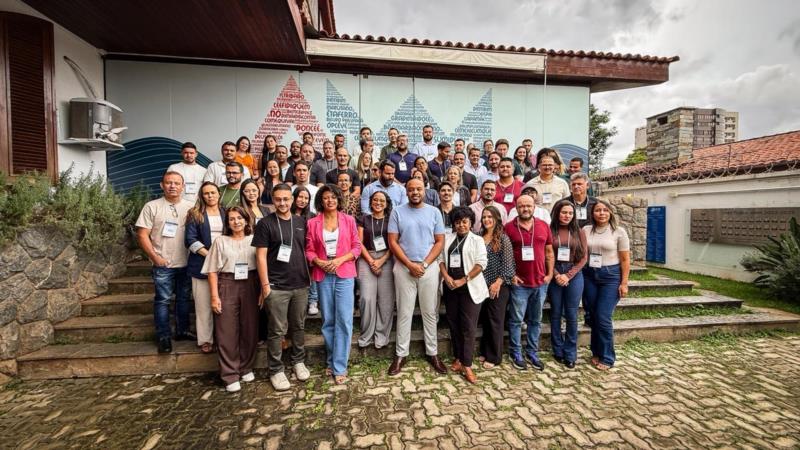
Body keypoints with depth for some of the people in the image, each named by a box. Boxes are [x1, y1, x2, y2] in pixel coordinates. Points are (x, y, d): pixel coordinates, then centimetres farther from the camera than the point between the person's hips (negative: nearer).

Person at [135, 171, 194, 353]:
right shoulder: (152, 206, -2)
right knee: (162, 300, 2)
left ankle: (182, 331, 26)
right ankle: (163, 337, 13)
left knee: (183, 298, 13)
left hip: (186, 263, 3)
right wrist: (155, 257, -10)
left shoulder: (190, 207, 5)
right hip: (163, 265, -3)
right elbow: (142, 235, -4)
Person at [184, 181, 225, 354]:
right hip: (202, 264, -2)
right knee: (204, 305, 4)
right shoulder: (195, 214, 3)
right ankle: (205, 340, 16)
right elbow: (190, 240, -6)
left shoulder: (226, 213, 11)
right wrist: (209, 255, -15)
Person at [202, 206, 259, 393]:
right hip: (227, 286, -1)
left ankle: (246, 368, 25)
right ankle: (230, 375, 14)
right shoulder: (220, 241, 5)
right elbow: (213, 271, 2)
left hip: (250, 286, 1)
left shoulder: (254, 240, 6)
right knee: (227, 332, 2)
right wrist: (214, 296, -5)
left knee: (249, 328, 8)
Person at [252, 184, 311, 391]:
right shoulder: (265, 224, -4)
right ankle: (275, 370, 20)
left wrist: (309, 276, 7)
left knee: (299, 326, 15)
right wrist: (265, 284, -11)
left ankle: (298, 361, 33)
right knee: (277, 330, 5)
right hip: (277, 286, -4)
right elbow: (261, 256, -7)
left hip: (301, 284, 4)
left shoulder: (301, 222, 8)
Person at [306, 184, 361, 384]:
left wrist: (340, 260, -12)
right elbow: (309, 250, 5)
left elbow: (357, 246, 2)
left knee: (344, 320, -4)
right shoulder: (313, 223, 5)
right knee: (328, 320, 10)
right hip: (323, 275, 1)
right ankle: (332, 360, 27)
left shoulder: (349, 220, 3)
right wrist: (319, 262, -13)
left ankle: (339, 366, 6)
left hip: (344, 274, -1)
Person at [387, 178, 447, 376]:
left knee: (430, 312, 9)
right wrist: (410, 265, -11)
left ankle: (432, 353, 24)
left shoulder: (434, 212, 4)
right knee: (404, 312, 6)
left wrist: (424, 264, -9)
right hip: (404, 268, -1)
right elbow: (392, 242, -3)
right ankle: (401, 354, 18)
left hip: (429, 268, 1)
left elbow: (440, 242, 2)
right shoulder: (397, 212, 1)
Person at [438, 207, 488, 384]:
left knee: (468, 326, -3)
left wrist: (463, 280, -14)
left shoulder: (477, 240, 2)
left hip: (469, 288, -4)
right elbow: (441, 258, 7)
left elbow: (481, 263, -8)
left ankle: (467, 365, 2)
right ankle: (458, 358, 24)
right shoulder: (447, 238, 12)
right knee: (453, 324, 10)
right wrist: (446, 277, -9)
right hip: (450, 287, 4)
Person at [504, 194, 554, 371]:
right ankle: (516, 354, 19)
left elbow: (549, 252, 10)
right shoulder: (509, 227, -4)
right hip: (519, 282, -3)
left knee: (536, 321, 14)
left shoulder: (544, 226, 6)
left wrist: (550, 274, 4)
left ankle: (532, 353, 28)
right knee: (516, 320, 5)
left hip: (540, 282, 4)